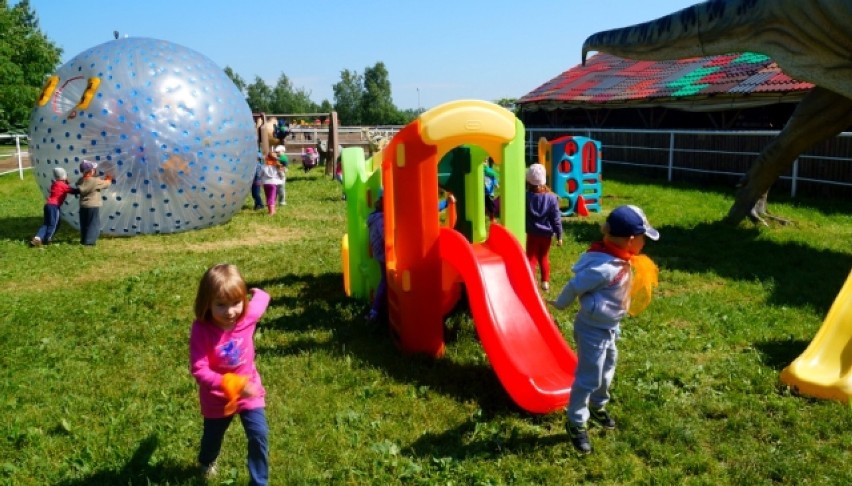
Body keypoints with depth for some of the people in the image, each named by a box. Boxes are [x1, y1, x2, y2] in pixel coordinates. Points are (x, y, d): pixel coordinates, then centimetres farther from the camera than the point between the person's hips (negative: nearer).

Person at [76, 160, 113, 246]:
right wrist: (109, 179, 19)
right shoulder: (95, 181, -16)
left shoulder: (80, 181, 2)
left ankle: (84, 240, 22)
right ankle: (89, 241, -1)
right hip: (93, 206, -6)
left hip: (83, 206, 6)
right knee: (94, 224, 2)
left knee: (84, 224, 15)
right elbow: (106, 184, -5)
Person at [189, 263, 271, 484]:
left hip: (249, 390, 1)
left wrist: (258, 292, 25)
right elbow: (198, 370, -31)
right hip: (217, 397, -1)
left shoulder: (248, 316, -22)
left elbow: (262, 298, 1)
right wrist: (230, 385, -40)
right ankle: (206, 462, 60)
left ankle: (260, 481, 18)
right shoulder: (201, 329, -30)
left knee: (259, 437, -4)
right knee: (213, 436, 25)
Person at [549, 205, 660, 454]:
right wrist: (560, 304, -6)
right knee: (589, 377, 3)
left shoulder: (618, 260, -4)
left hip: (609, 327, 10)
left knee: (606, 370, 26)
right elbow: (574, 286, -23)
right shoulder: (605, 268, -33)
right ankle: (575, 422, 20)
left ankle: (597, 406, 49)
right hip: (593, 330, -10)